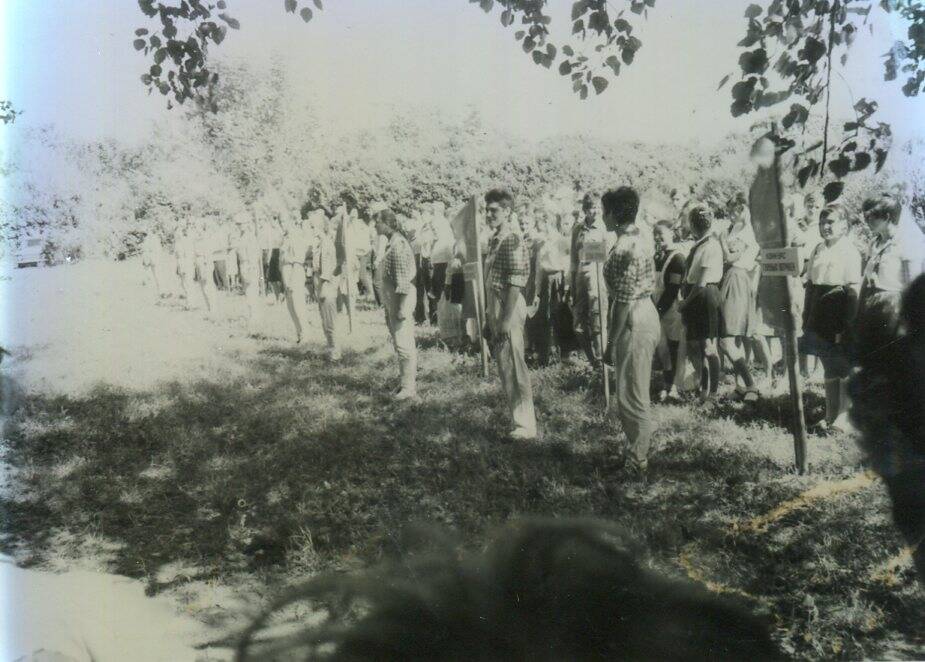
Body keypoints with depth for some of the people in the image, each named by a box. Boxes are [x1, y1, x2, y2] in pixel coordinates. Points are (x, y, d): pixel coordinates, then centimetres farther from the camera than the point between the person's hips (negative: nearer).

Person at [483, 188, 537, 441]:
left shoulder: (512, 242, -14)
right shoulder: (493, 240, 13)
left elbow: (515, 284, -18)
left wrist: (506, 319, -21)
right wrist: (490, 317, 17)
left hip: (509, 309, -9)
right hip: (495, 308, 9)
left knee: (514, 368, -5)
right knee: (505, 367, 14)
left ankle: (526, 427, 3)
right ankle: (519, 418, 24)